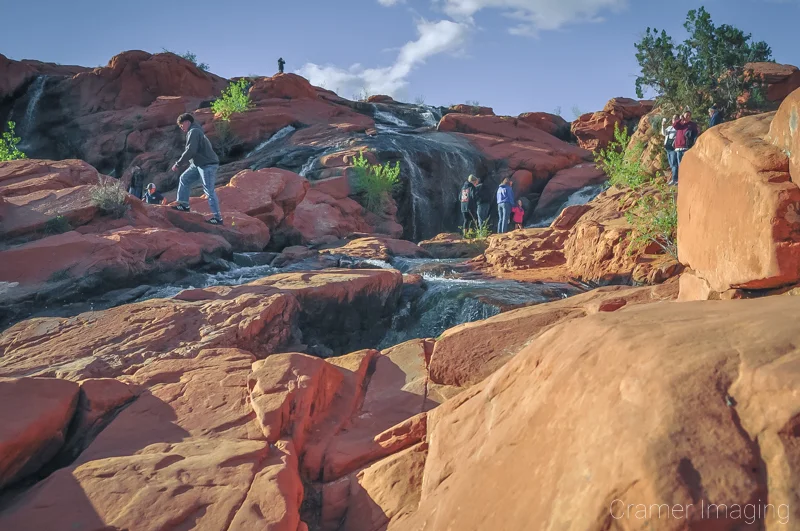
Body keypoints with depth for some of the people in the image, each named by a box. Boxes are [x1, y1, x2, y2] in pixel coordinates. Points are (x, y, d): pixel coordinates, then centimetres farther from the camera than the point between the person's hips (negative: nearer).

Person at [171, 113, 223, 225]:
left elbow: (190, 151, -22)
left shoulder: (193, 132, -13)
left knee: (209, 191, -10)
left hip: (207, 165, -11)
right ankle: (184, 205, 19)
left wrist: (177, 164, -17)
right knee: (184, 178, 14)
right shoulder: (194, 131, 20)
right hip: (199, 164, 11)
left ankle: (217, 218, -8)